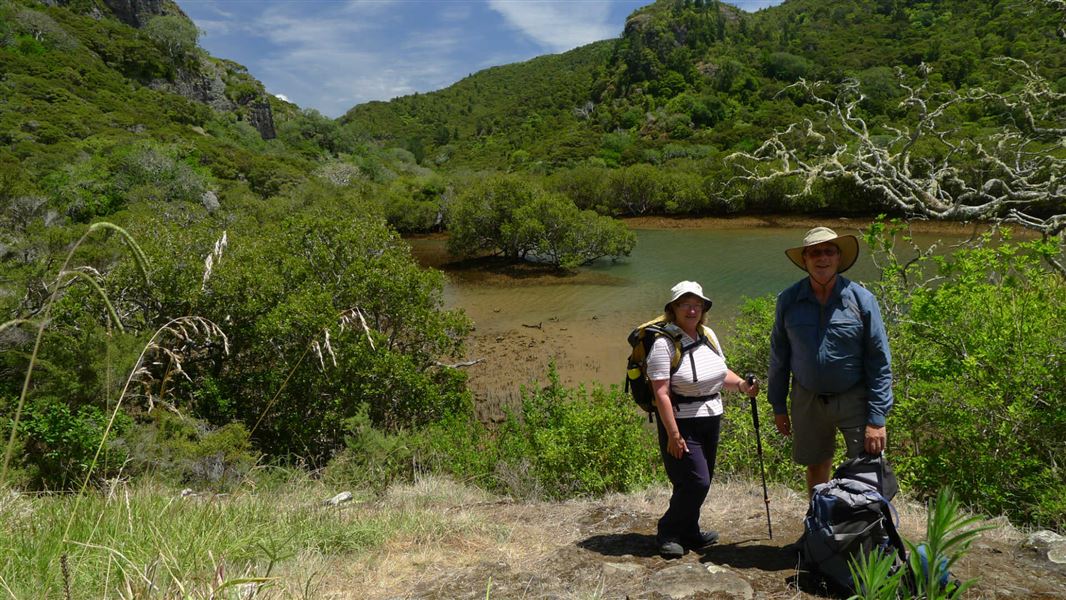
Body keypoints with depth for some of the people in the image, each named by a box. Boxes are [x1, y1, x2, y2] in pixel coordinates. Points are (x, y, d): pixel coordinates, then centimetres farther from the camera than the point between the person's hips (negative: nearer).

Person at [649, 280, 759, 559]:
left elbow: (721, 373, 18)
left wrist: (741, 385, -3)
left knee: (699, 481, 14)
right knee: (696, 481, -8)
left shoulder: (708, 335, 7)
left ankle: (688, 533, 31)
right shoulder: (664, 342, -17)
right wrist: (673, 435, -22)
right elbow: (661, 393, -20)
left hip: (711, 420, 8)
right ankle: (668, 534, 11)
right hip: (681, 422, -7)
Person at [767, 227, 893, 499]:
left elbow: (879, 362, -8)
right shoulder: (789, 300, -3)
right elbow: (779, 356, 5)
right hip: (807, 401, 3)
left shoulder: (861, 299, -9)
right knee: (816, 470, 17)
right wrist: (778, 406, 6)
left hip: (854, 399, -2)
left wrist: (877, 419, -12)